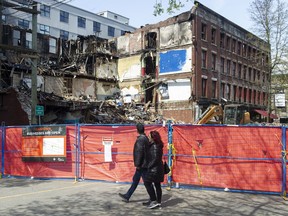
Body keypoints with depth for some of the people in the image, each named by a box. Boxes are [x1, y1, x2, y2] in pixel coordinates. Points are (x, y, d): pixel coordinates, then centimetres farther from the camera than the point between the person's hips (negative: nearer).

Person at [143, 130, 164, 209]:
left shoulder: (155, 146, -18)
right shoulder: (152, 145, 12)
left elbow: (155, 159, -23)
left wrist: (149, 166, -16)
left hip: (154, 168, -10)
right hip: (157, 168, 10)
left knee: (147, 183, -3)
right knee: (157, 185, 12)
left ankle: (154, 201, -1)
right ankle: (158, 202, 18)